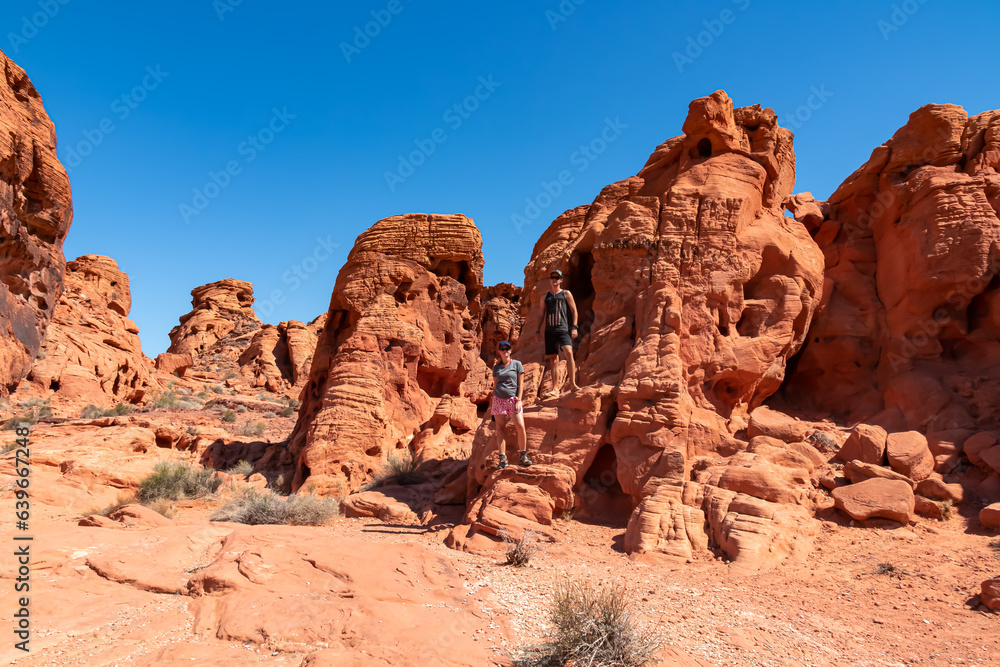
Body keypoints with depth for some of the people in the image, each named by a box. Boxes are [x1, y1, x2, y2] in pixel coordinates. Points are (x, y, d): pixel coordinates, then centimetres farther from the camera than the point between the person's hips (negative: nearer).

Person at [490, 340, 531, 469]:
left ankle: (523, 456, -5)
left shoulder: (517, 364, 4)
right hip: (499, 399, 3)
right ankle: (503, 459, 2)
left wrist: (518, 401, -9)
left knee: (520, 426, -17)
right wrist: (492, 404, 14)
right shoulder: (496, 368, 13)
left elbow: (520, 384, 0)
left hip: (513, 399, -3)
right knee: (500, 429, -1)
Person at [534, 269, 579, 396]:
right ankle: (555, 388, 6)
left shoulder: (566, 294, 10)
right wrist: (538, 330, 13)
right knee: (551, 359, 2)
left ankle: (572, 383, -19)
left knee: (568, 352, -24)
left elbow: (574, 310, 7)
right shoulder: (545, 297, 19)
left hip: (563, 329, -3)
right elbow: (542, 314, 22)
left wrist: (574, 327, -4)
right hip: (549, 330, 4)